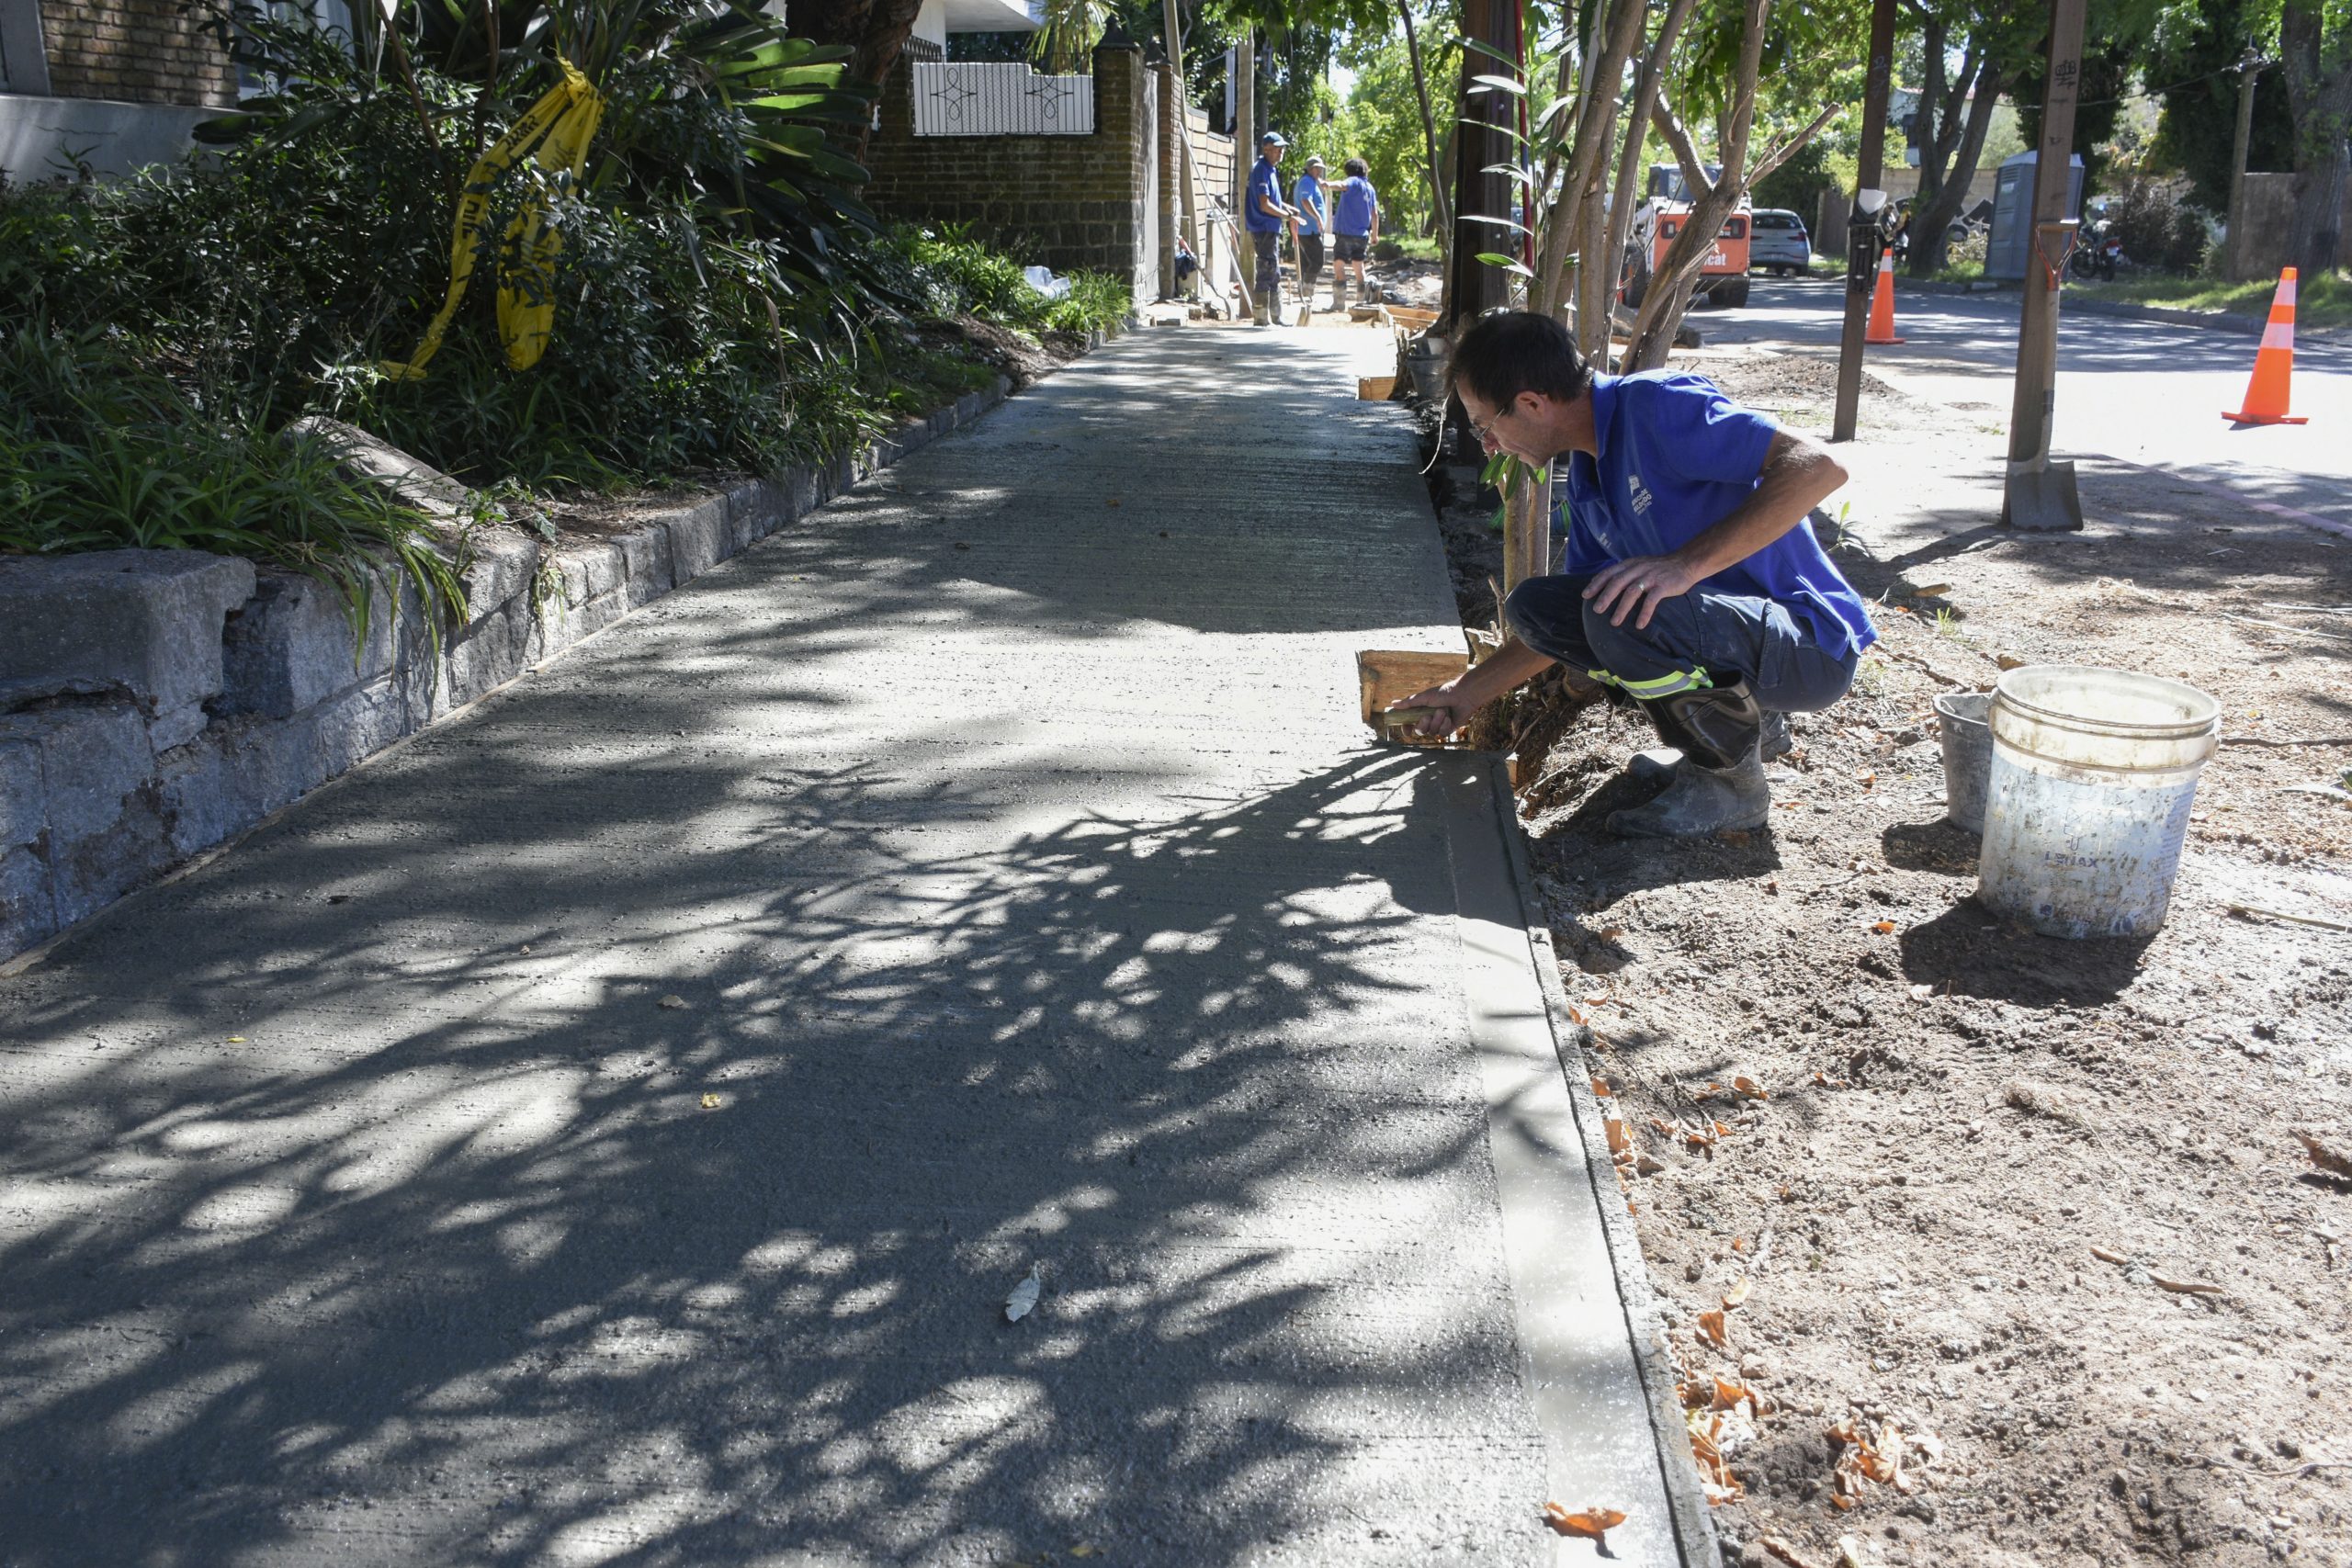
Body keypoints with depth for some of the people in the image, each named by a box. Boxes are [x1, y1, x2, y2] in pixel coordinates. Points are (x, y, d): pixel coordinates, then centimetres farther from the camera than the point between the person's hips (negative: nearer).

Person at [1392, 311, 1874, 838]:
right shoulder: (1586, 476, 9)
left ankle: (1731, 781, -6)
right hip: (1723, 628, 9)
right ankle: (1744, 722, 11)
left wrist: (1689, 563, -36)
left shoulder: (1655, 404, -19)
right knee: (1535, 606, 4)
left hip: (1810, 645, -9)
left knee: (1621, 610, -32)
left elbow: (1818, 466, -30)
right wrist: (1468, 692, 21)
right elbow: (1572, 619, 21)